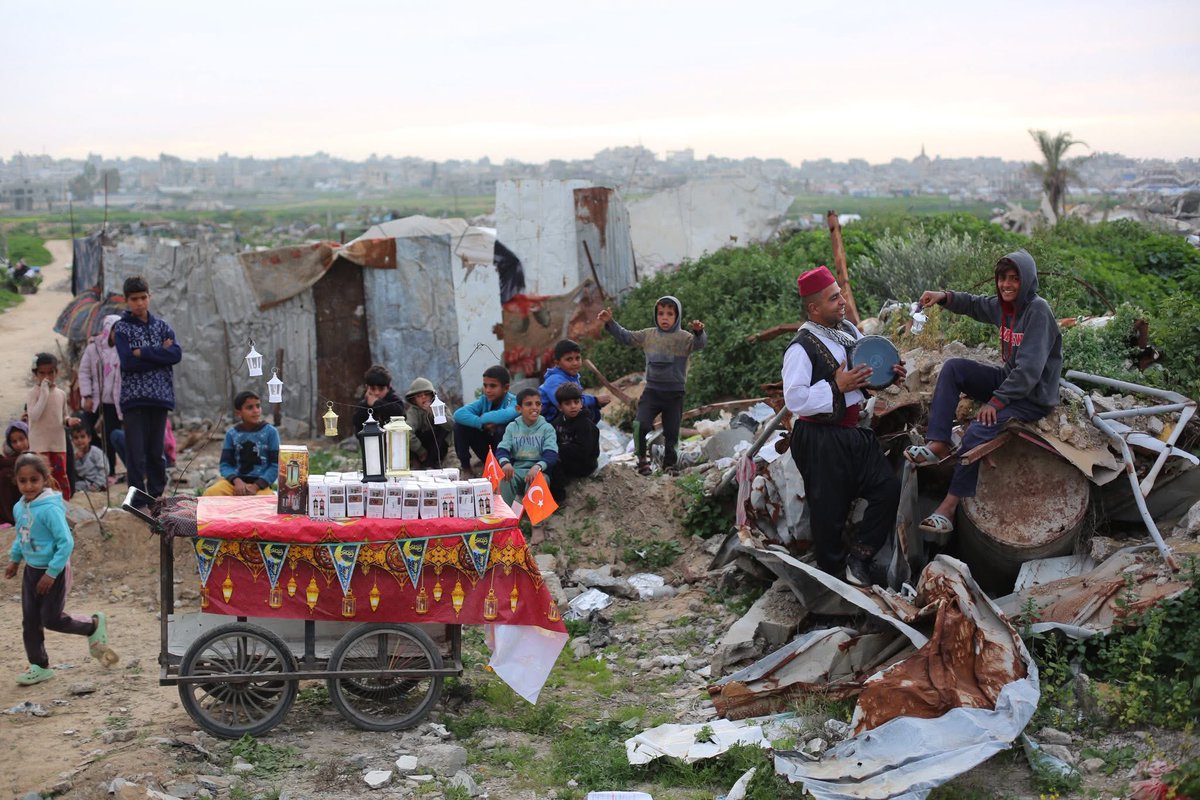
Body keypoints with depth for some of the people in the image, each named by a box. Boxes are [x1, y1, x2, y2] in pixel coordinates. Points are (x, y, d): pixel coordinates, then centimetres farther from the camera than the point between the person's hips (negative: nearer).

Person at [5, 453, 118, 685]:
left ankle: (94, 626, 24)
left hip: (54, 572, -7)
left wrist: (52, 573, -23)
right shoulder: (20, 508, -1)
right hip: (32, 569, 7)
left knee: (52, 619, 0)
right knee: (30, 620, 7)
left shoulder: (50, 509, -25)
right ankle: (39, 666, 20)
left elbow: (66, 542, -25)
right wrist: (14, 559, 17)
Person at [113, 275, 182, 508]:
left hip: (160, 395, 3)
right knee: (136, 452, -6)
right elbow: (128, 361, -11)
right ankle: (138, 502, -2)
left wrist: (142, 353, -10)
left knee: (156, 451, 6)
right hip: (134, 398, -3)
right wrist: (160, 354, -8)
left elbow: (176, 354, -5)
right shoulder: (122, 328, 3)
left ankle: (157, 497, 13)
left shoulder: (162, 327, 12)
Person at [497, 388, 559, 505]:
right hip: (516, 470, 2)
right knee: (504, 478, -31)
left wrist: (538, 466, -34)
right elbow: (502, 449, 0)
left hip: (538, 471, -2)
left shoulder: (546, 428, 3)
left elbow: (551, 453, -11)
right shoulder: (512, 427, 11)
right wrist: (505, 462, -26)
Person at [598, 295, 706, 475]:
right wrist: (610, 323, 2)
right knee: (641, 425, -15)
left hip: (675, 393, -2)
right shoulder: (648, 335, 5)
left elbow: (699, 344, -24)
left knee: (671, 432, 6)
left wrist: (699, 332, -46)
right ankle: (642, 458, 4)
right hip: (652, 391, 2)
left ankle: (669, 464, 21)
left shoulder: (684, 338, -6)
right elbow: (626, 337, 12)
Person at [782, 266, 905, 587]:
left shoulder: (850, 332, 9)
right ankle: (833, 575, 17)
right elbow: (794, 399, -22)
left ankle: (858, 556, 10)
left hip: (854, 432, 8)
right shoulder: (801, 348, -15)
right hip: (820, 441, -8)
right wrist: (837, 386, -23)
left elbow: (865, 374, 24)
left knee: (888, 488, 1)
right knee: (830, 512, 0)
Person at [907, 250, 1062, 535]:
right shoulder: (1004, 305, 3)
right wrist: (944, 297, 0)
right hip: (1009, 380, 9)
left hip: (1034, 397, -9)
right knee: (953, 368, -5)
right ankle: (938, 444, -15)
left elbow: (1030, 369, -26)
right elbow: (974, 304, 21)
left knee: (978, 432, -28)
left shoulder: (1038, 311, -21)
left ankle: (948, 509, -22)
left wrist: (996, 401, -26)